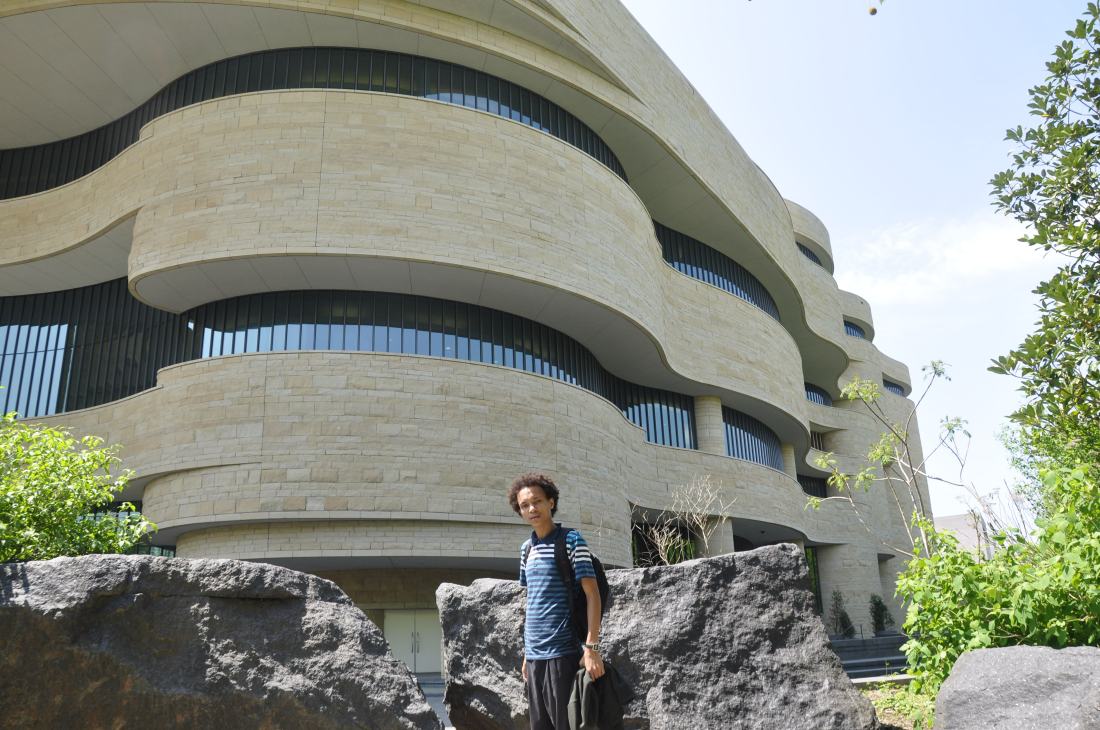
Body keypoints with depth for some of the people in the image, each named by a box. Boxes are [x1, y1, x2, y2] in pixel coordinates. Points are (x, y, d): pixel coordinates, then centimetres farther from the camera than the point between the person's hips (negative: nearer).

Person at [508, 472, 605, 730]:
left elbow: (592, 594, -12)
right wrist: (527, 651, 15)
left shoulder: (572, 540, -8)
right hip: (534, 654, 6)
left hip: (562, 651, -6)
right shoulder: (526, 548, 12)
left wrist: (591, 647, -18)